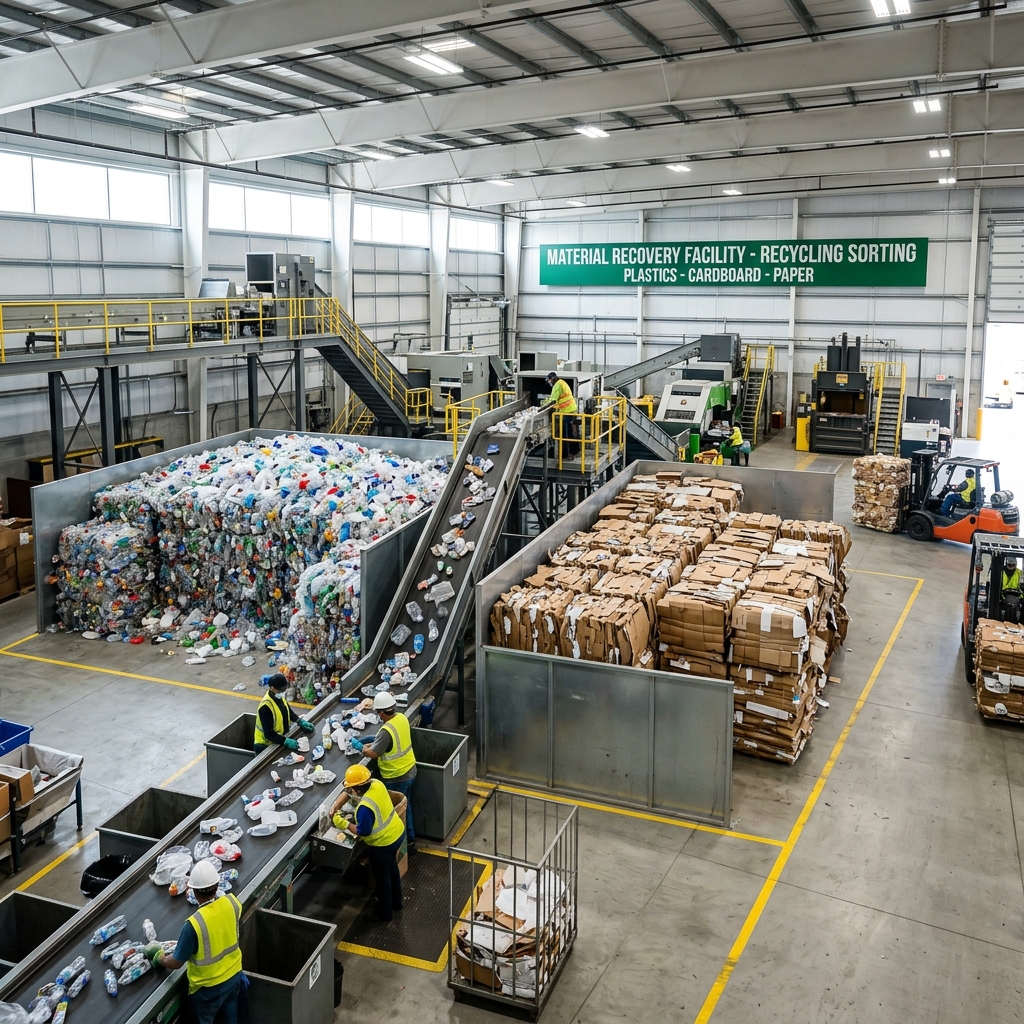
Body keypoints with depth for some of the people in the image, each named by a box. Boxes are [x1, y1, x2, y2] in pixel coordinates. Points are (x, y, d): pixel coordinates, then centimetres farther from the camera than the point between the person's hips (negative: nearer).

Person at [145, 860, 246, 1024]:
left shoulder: (194, 924, -33)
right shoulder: (232, 902, -18)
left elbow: (176, 963, -20)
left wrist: (158, 957, 1)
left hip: (209, 986, -4)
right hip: (234, 974, 4)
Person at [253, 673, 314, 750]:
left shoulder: (280, 697, -4)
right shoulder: (265, 706, -29)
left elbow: (288, 711, 15)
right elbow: (269, 734, -30)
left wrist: (300, 721, 1)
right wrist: (286, 741, -37)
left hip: (279, 742, 7)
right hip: (265, 745, -7)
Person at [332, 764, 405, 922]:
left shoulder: (365, 807, -35)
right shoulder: (376, 783, -9)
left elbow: (363, 832, -23)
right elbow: (347, 792, 3)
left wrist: (345, 824, -10)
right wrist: (334, 807, -4)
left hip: (383, 843, -8)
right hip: (397, 833, 8)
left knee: (381, 877, 15)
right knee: (391, 868, 29)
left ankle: (385, 913, 35)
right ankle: (396, 902, 49)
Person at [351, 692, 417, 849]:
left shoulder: (387, 730, -31)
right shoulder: (401, 717, -4)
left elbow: (373, 753, -22)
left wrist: (360, 747, -4)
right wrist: (374, 741, 9)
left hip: (397, 777, -9)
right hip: (409, 770, 9)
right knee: (405, 806, 24)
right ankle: (410, 840, 37)